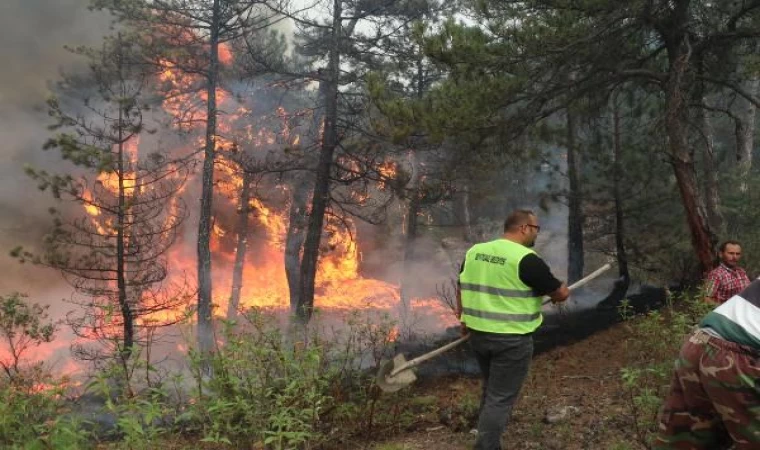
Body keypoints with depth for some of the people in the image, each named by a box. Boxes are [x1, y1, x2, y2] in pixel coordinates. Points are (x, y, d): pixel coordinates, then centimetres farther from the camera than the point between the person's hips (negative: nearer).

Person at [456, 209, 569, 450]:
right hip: (511, 339, -7)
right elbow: (560, 293, -8)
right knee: (501, 398, 3)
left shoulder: (474, 252, 4)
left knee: (490, 391, 24)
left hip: (478, 334, 7)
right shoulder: (526, 259, -16)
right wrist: (562, 290, 16)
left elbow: (461, 287, 16)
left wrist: (464, 319, 29)